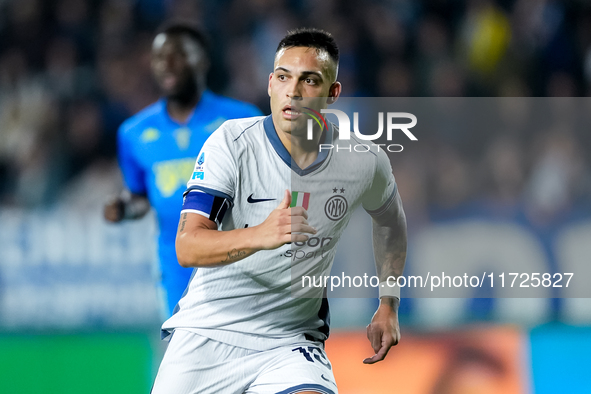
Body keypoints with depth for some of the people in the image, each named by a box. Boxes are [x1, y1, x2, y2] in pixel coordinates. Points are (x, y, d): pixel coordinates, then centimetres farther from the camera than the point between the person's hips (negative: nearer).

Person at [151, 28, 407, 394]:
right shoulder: (231, 143, -11)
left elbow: (391, 220, 22)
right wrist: (261, 235, -38)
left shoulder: (364, 161, -2)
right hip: (207, 332, 1)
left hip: (290, 342, -1)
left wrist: (389, 304, 15)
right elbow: (187, 247, -20)